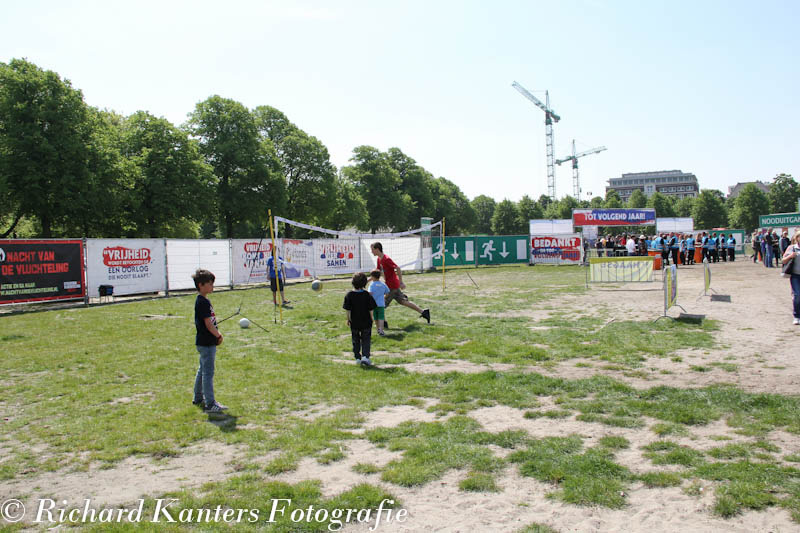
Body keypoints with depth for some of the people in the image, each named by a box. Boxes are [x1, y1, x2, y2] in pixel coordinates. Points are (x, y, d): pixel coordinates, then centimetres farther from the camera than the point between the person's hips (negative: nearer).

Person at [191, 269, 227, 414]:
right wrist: (219, 335, -8)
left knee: (202, 370, 20)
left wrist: (217, 334, 7)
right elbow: (208, 324, -21)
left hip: (205, 342, 10)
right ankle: (210, 404, -2)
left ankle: (198, 398, 32)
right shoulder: (203, 302, -19)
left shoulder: (203, 301, 12)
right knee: (208, 372, -6)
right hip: (206, 343, -10)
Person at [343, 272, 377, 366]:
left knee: (356, 340, 16)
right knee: (366, 340, 8)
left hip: (354, 323, 1)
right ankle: (365, 356, -7)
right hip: (366, 322, -1)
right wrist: (371, 318, 9)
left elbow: (348, 310, -6)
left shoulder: (349, 295, -10)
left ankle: (358, 357, 20)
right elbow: (370, 309, -7)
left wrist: (348, 319, 7)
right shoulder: (367, 295, -11)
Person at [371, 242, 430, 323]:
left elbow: (398, 269, -24)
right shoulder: (379, 259, 8)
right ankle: (423, 312, 19)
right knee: (403, 301, 15)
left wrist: (401, 282, -23)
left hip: (392, 286, -9)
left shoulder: (386, 259, -20)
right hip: (394, 286, 9)